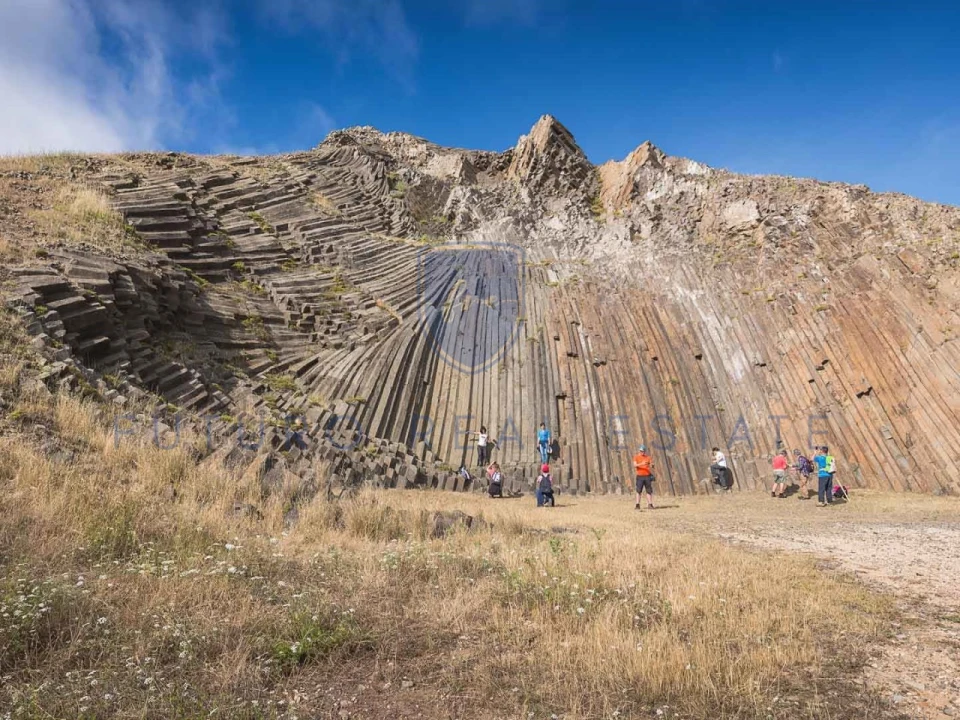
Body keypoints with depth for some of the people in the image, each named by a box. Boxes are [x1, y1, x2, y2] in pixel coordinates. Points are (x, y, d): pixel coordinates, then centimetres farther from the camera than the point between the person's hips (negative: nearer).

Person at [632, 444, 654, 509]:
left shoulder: (648, 457, 8)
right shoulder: (636, 457, 2)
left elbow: (651, 466, 7)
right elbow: (635, 465, -12)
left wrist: (651, 465, -17)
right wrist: (641, 464, -28)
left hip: (647, 476, 2)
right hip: (640, 476, -2)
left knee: (649, 491, 3)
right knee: (639, 491, -3)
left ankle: (650, 504, 9)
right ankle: (637, 505, -2)